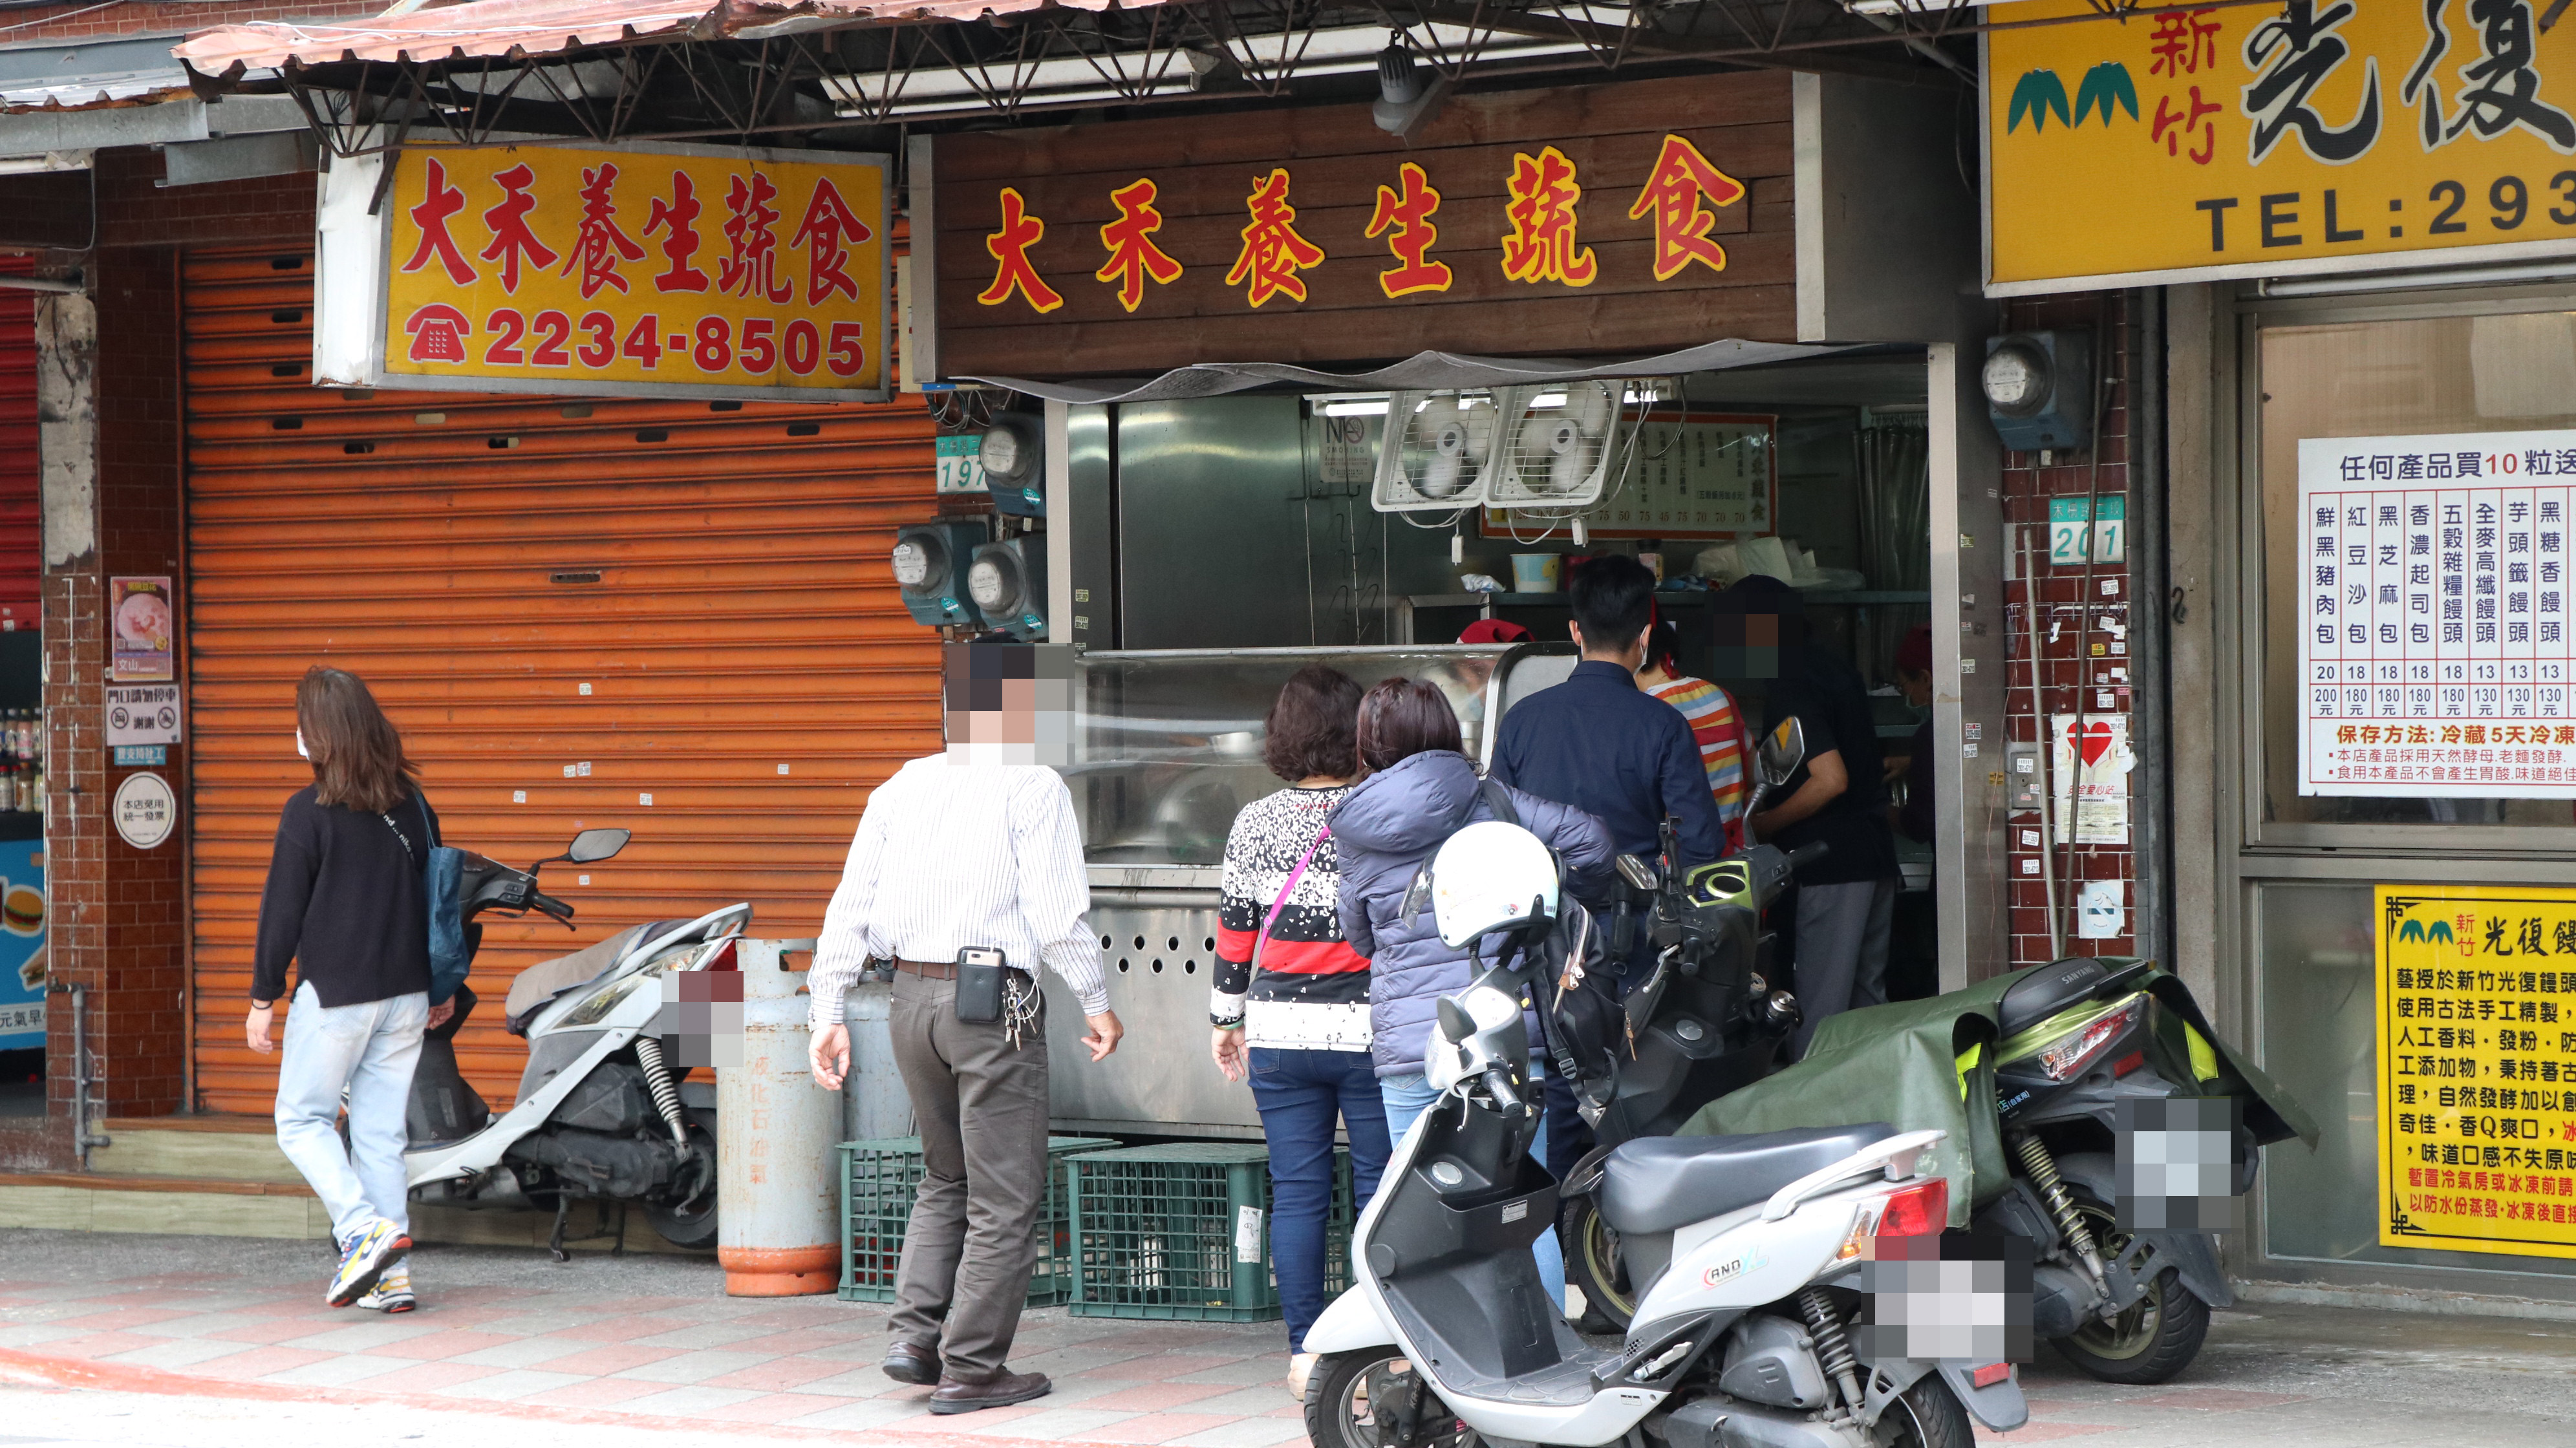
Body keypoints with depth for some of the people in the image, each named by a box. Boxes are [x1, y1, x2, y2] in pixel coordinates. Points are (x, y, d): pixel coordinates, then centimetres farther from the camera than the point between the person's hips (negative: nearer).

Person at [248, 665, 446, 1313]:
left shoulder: (309, 812, -11)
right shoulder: (412, 805, 6)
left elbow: (282, 911, -9)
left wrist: (264, 996, -1)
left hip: (334, 993, -5)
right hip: (406, 993, 5)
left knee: (302, 1120, 8)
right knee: (382, 1132, 9)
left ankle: (364, 1227, -12)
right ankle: (392, 1274, 6)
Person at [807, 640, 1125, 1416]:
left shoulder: (902, 786, 9)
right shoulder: (1032, 786, -8)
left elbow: (849, 907, 6)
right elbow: (1059, 912, -12)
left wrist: (829, 1015, 8)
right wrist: (1096, 1003, -1)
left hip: (912, 1001, 6)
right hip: (994, 1002, -6)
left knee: (946, 1178, 22)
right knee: (1005, 1197, 4)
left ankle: (915, 1336, 10)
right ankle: (972, 1370, 5)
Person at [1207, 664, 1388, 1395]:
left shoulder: (1254, 823, 1)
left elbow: (1234, 928, 5)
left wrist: (1227, 1017, 16)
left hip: (1280, 1032, 2)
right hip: (1369, 1030, -2)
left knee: (1296, 1191, 6)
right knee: (1381, 1189, 4)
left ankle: (1305, 1349, 7)